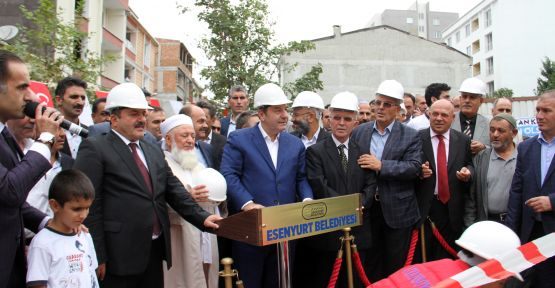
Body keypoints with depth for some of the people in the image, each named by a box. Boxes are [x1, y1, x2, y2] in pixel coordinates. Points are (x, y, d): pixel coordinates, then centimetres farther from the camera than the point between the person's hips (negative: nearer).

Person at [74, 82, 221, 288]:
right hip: (118, 255, -6)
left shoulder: (155, 151, 15)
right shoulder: (95, 149, -6)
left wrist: (202, 217, -4)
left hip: (156, 250, 6)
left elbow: (175, 191, 10)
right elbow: (89, 206, -11)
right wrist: (98, 257, -13)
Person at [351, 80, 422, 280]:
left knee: (397, 264, 10)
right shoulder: (359, 132, 5)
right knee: (370, 261, 15)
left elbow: (414, 167, -14)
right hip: (367, 207, 3)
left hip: (398, 209, -2)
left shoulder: (410, 136, -3)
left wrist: (381, 165, -22)